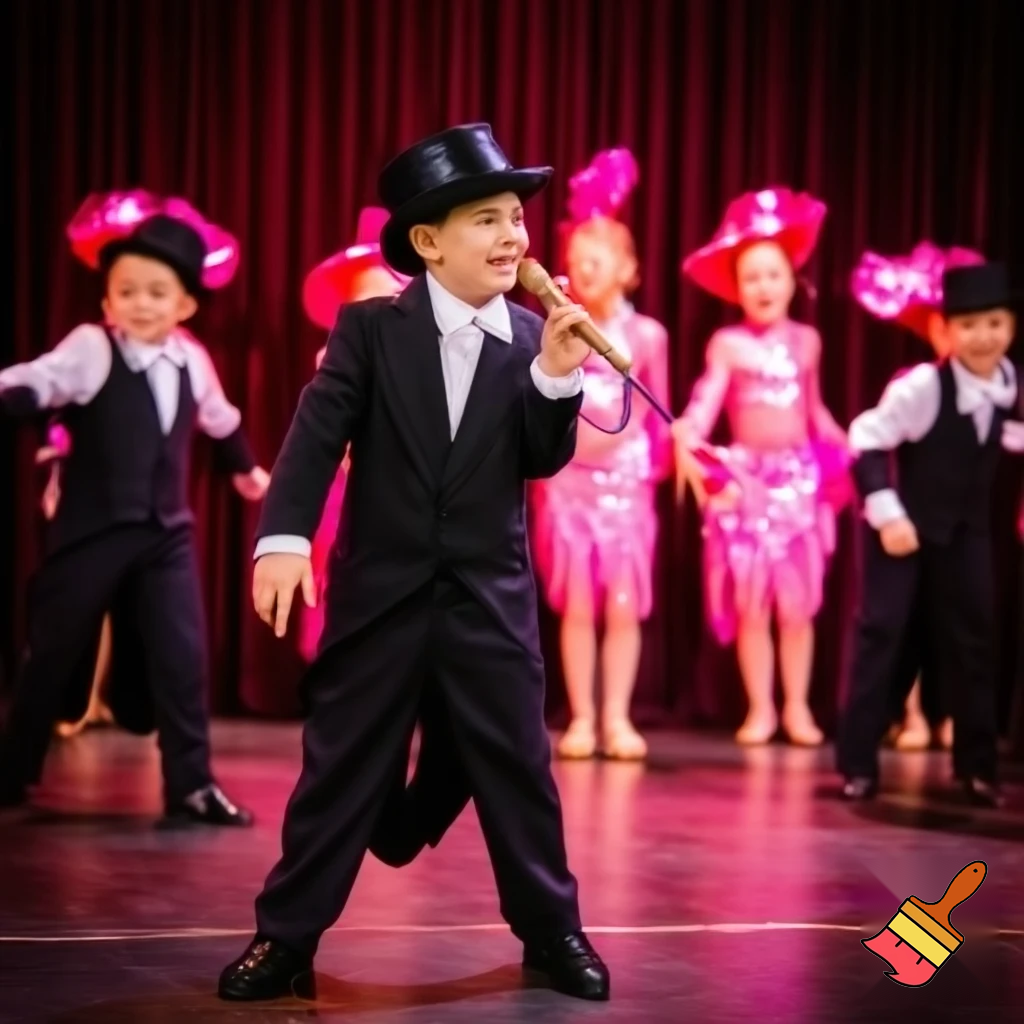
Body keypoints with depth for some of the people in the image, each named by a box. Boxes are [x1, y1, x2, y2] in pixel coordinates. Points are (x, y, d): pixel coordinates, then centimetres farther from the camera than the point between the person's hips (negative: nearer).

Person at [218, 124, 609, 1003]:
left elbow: (544, 461, 0)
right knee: (339, 769, 5)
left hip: (491, 599, 2)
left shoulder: (530, 339, 3)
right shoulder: (369, 329, -4)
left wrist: (557, 376, -16)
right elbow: (318, 434, -13)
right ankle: (285, 939, 14)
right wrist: (285, 536, -25)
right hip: (380, 595, -2)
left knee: (520, 768, 8)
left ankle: (552, 932, 23)